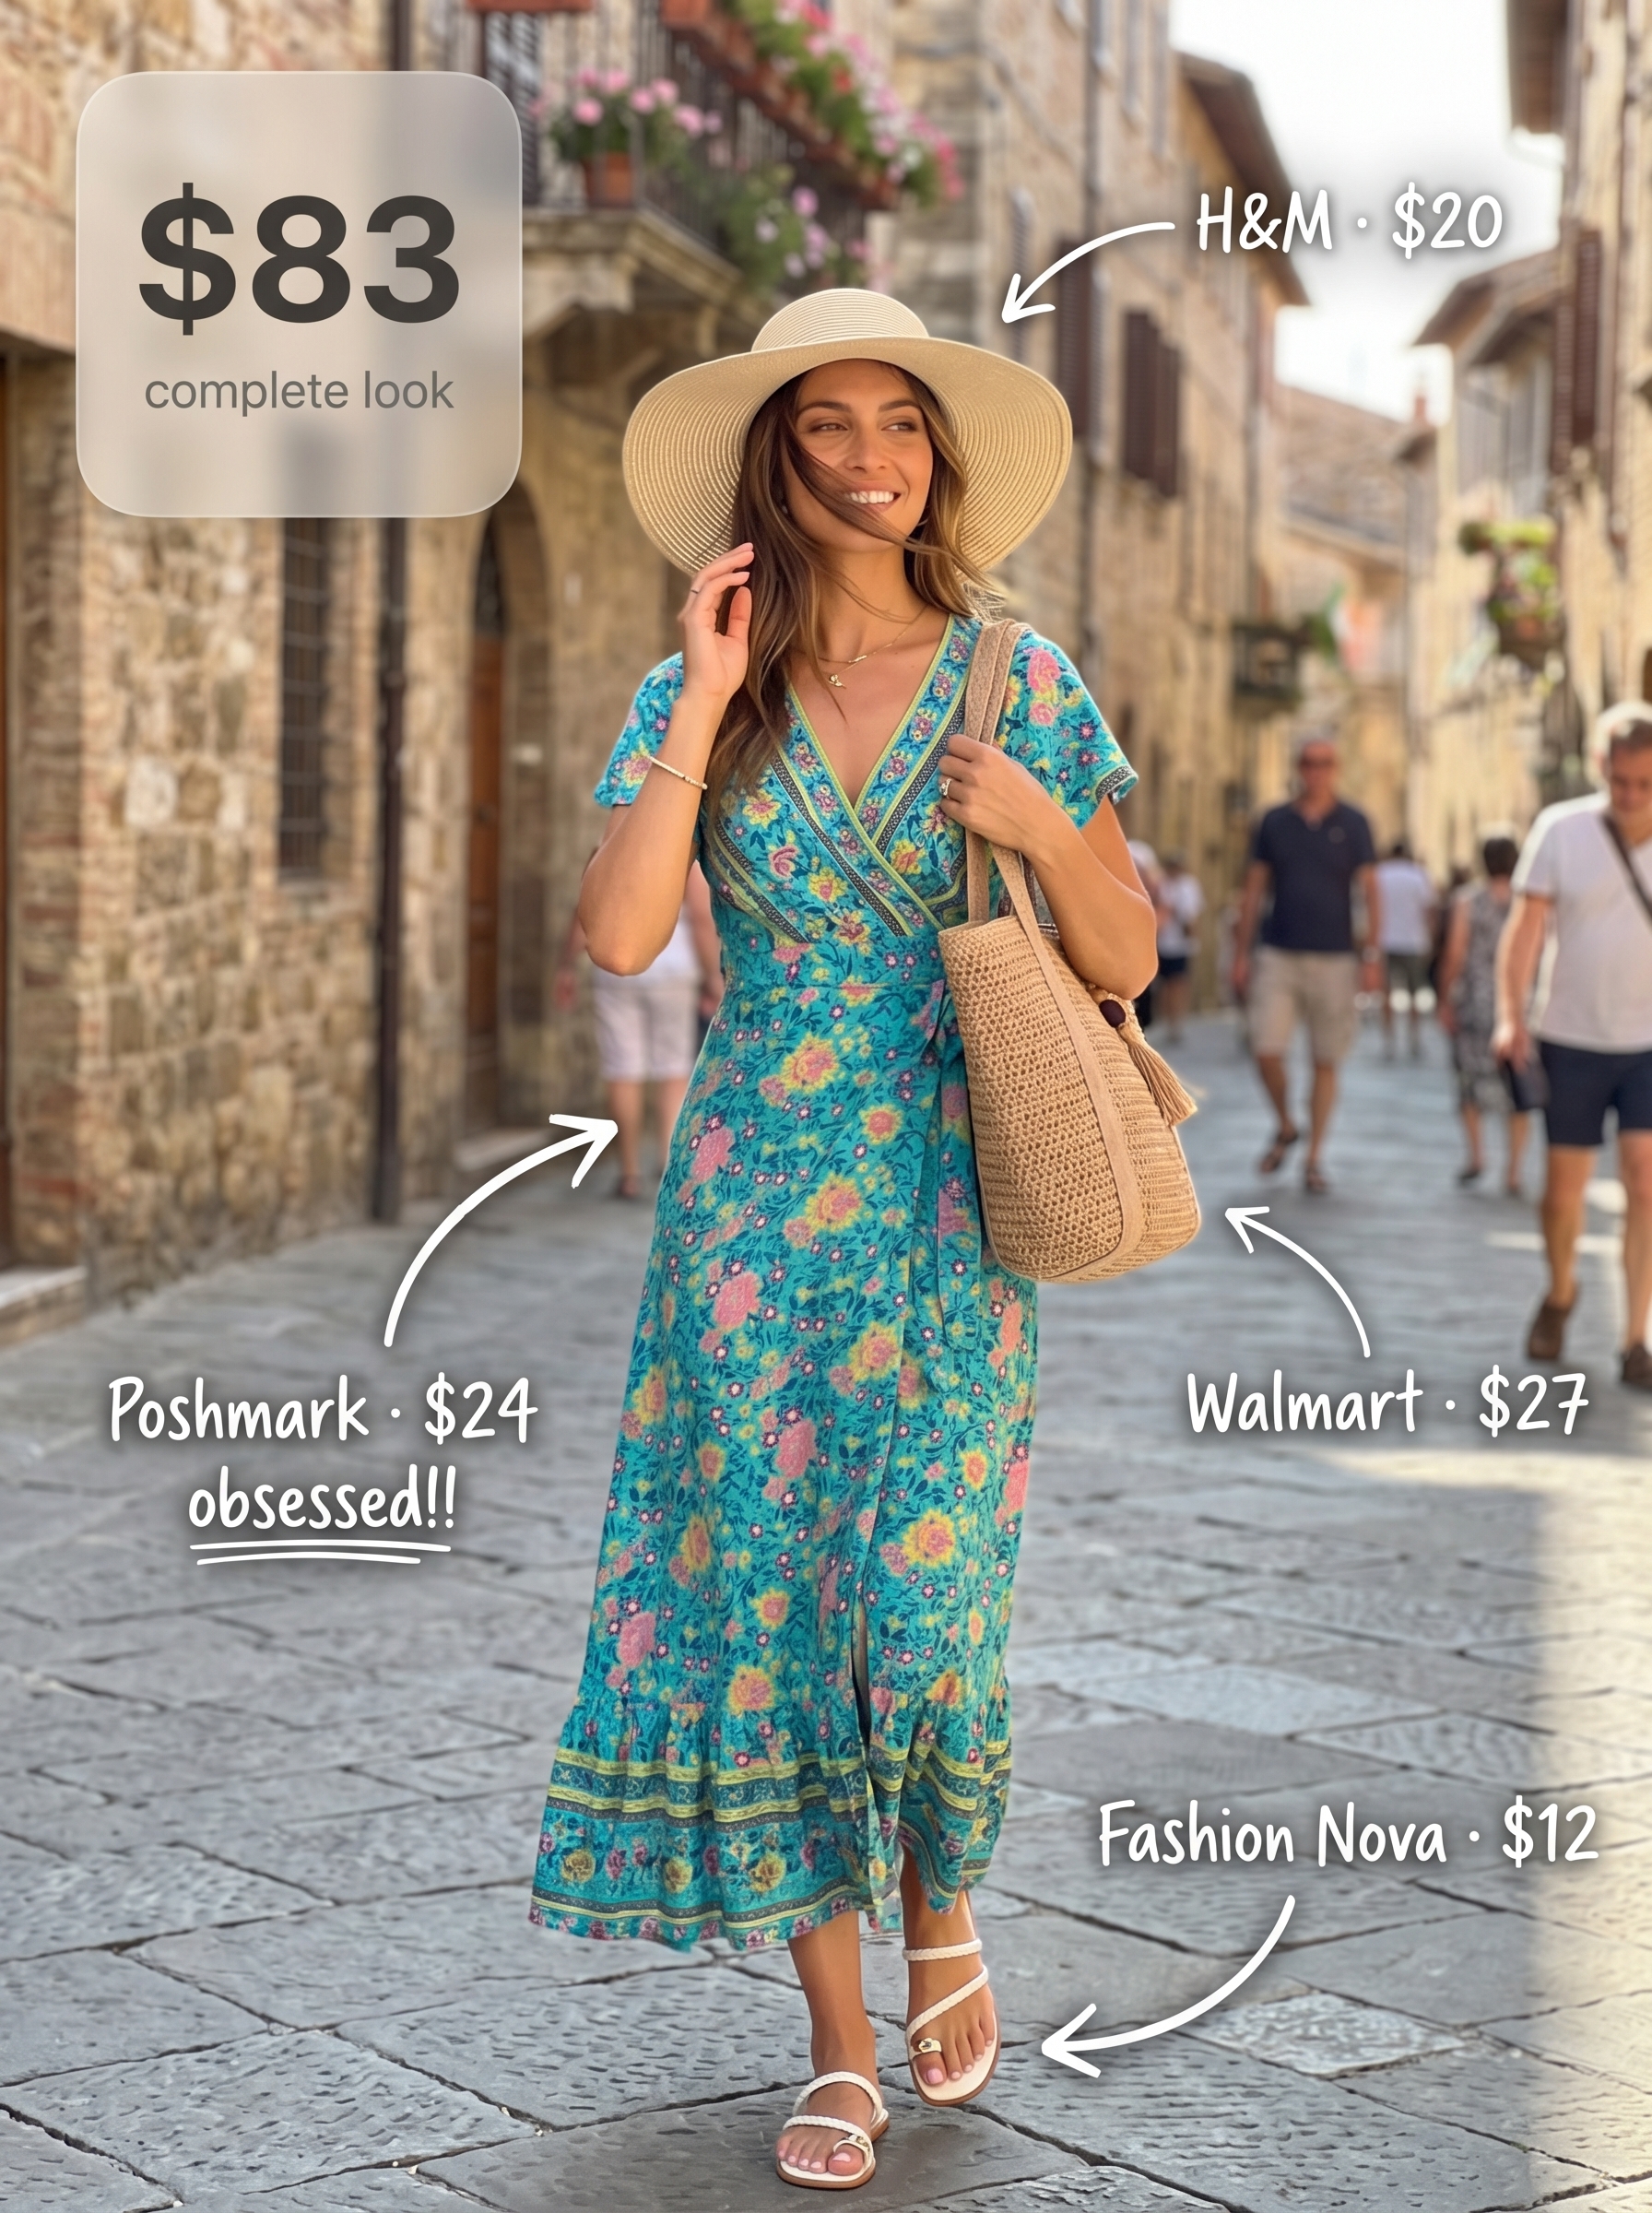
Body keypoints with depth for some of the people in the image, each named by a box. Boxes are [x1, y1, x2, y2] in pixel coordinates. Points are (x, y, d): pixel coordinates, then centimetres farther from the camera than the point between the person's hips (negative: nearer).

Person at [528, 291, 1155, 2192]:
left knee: (925, 1593, -6)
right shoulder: (697, 695, 4)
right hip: (756, 1197, 1)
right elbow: (619, 933, -11)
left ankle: (942, 1923, 26)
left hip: (952, 1201, -1)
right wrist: (706, 701, -12)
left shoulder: (1023, 682, 4)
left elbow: (1125, 964, 6)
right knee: (763, 1590, 1)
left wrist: (1043, 825, -12)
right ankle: (841, 2045, 14)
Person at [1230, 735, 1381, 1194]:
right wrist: (1241, 953, 4)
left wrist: (1371, 956, -7)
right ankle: (1285, 1127, 15)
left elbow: (1369, 892, 1)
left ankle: (1313, 1159, 11)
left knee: (1325, 1063, 3)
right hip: (1277, 955, 1)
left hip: (1333, 959, -1)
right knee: (1266, 1051, -11)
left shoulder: (1353, 824, 2)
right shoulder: (1274, 822, 6)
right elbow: (1253, 889, 9)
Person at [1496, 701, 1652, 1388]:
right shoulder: (1561, 830, -6)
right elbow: (1526, 926, -8)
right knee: (1564, 1187, 9)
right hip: (1573, 1040, 0)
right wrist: (1511, 1015, -20)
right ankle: (1560, 1292, 38)